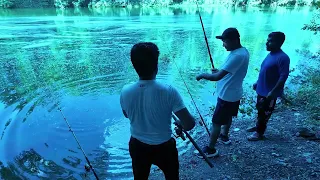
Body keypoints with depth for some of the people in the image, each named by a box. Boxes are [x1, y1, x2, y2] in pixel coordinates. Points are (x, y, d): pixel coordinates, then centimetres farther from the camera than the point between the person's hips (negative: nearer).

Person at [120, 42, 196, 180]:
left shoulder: (125, 91, -17)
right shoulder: (168, 92, -28)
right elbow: (189, 124, -24)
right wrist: (180, 123, -3)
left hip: (137, 146, 3)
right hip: (164, 147, -2)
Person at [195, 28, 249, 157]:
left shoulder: (237, 56, -29)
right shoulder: (243, 51, 2)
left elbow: (217, 77, -33)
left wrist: (202, 75, -18)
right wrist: (220, 70, 5)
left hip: (227, 95, -10)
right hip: (234, 93, 10)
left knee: (216, 122, 2)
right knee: (228, 116, 27)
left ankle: (210, 149, 14)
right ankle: (224, 136, 49)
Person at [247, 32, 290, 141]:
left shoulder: (282, 58, -22)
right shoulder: (270, 54, 6)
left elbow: (283, 77, -24)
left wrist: (272, 92, -25)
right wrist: (257, 83, 20)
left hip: (269, 93, -8)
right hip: (261, 90, 8)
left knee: (265, 113, 7)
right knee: (260, 110, 23)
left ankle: (259, 133, 22)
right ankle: (258, 126, 42)